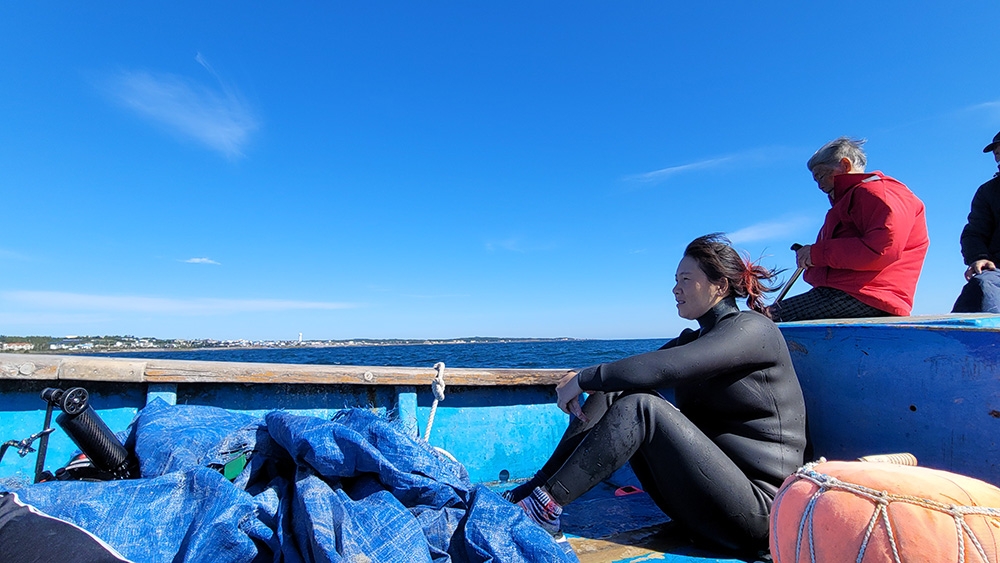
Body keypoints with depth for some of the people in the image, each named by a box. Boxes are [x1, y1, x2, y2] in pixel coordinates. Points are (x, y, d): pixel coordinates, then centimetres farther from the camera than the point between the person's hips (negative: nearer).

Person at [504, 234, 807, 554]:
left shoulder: (753, 329, -12)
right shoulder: (692, 339, 14)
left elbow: (665, 367, -27)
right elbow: (640, 367, 5)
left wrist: (584, 379, -20)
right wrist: (585, 380, -16)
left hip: (754, 509, -7)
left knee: (641, 405, -26)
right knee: (615, 390, -8)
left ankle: (545, 506, -21)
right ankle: (534, 489, -11)